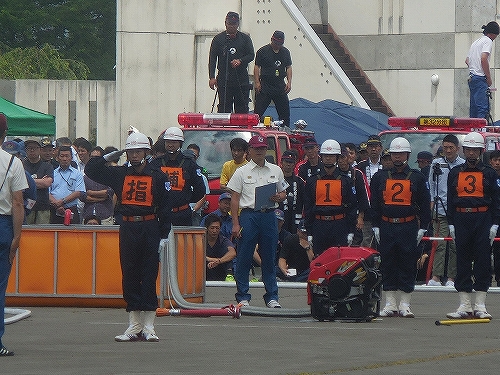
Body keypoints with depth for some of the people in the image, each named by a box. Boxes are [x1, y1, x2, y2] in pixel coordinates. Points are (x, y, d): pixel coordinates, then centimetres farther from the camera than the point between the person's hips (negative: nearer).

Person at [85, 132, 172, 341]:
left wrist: (164, 234, -5)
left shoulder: (157, 176, 2)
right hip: (127, 228, 3)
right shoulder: (119, 174, 10)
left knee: (149, 276, -3)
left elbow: (165, 207, 1)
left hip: (150, 228, -3)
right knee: (129, 276, 4)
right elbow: (91, 170, 12)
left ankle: (148, 327, 0)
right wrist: (109, 157, 6)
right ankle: (134, 326, 8)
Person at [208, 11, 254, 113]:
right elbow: (212, 59, 4)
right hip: (224, 81, -1)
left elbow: (251, 55, 7)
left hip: (242, 80, 1)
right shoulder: (218, 39, 6)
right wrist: (212, 77, -7)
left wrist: (240, 61, -14)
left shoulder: (245, 38, 9)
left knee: (242, 110, 0)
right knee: (224, 108, -3)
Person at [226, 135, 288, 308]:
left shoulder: (276, 171, 13)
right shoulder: (241, 172, 4)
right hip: (248, 215, -2)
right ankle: (243, 296, 4)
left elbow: (283, 193, 19)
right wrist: (235, 224, -7)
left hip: (269, 215, 2)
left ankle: (272, 296, 10)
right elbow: (234, 199, 1)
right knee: (244, 258, -2)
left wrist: (279, 197, -6)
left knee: (269, 257, 5)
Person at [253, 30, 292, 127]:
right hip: (265, 86, -4)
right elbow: (257, 67, -3)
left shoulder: (285, 52, 11)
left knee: (285, 112, 7)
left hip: (280, 86, 4)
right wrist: (257, 82, -12)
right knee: (258, 112, -8)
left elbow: (288, 67, 15)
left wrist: (289, 82, 3)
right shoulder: (263, 51, -3)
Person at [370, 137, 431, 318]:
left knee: (408, 265, 0)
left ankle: (405, 305, 5)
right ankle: (390, 304, 8)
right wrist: (376, 226, 4)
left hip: (409, 227, -1)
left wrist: (422, 228, 0)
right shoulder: (380, 177, 9)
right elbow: (374, 203, 10)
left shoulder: (417, 177, 5)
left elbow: (425, 205, 7)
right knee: (388, 265, 2)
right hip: (387, 227, 1)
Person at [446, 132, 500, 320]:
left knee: (483, 261, -2)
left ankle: (480, 306, 2)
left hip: (483, 220, -2)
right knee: (462, 262, 2)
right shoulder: (455, 173, 11)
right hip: (461, 219, 2)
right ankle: (464, 306, 5)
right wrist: (451, 224, 5)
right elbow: (450, 200, 12)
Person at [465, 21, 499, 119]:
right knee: (483, 108, -15)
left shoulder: (476, 42, 22)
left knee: (474, 108, 9)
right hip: (480, 78, -9)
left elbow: (467, 60, 28)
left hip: (472, 77, 9)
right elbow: (483, 59, -18)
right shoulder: (488, 41, -5)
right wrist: (489, 78, -13)